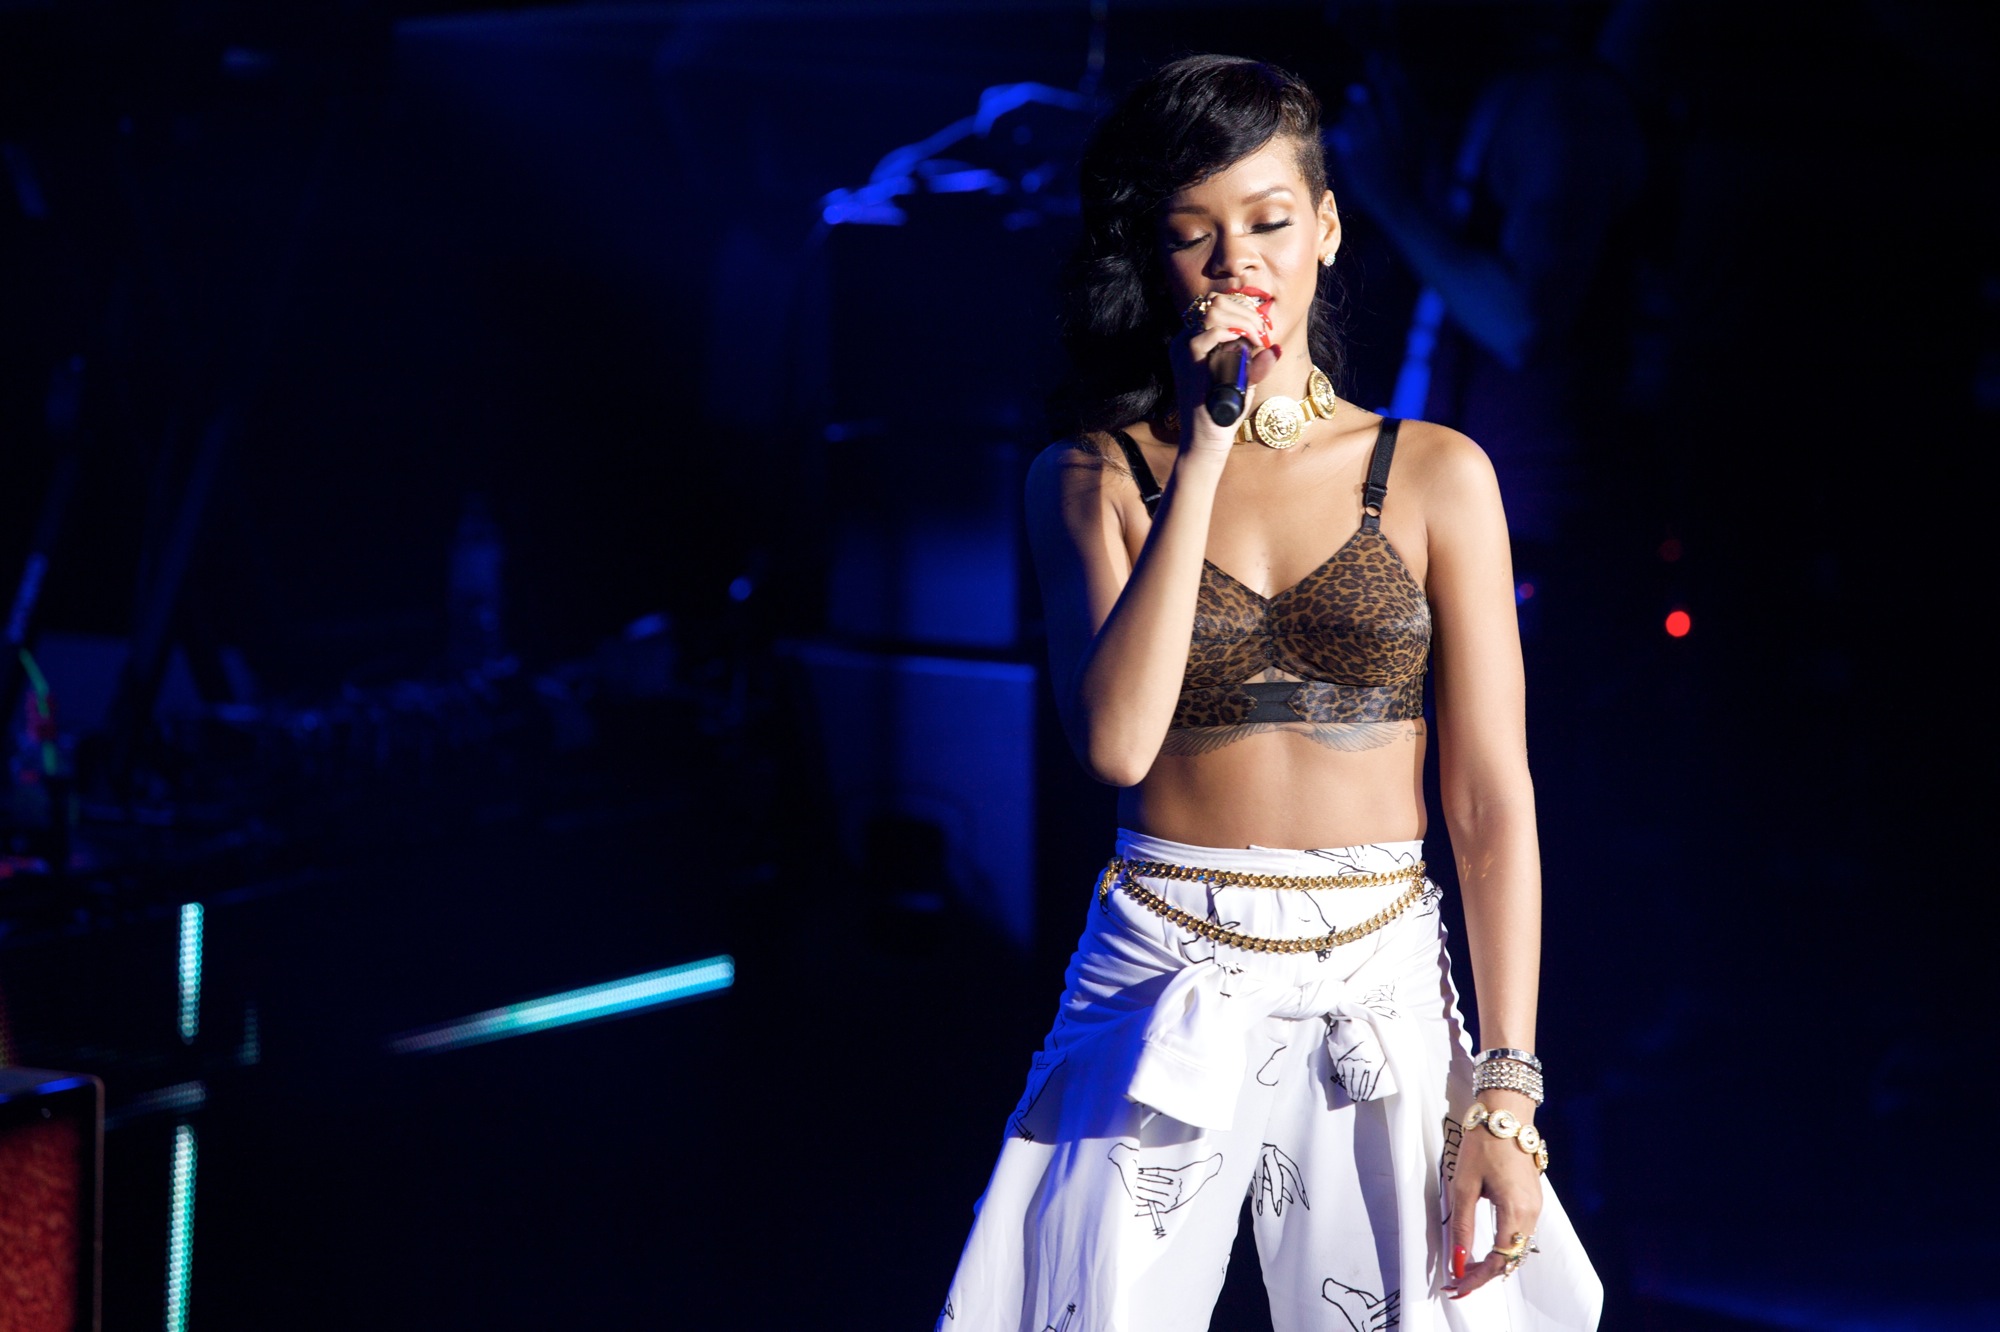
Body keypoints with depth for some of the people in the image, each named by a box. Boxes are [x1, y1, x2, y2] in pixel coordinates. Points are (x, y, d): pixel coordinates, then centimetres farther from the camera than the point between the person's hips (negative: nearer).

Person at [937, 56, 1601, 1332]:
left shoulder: (1433, 474, 4)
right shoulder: (1093, 480, 3)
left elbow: (1494, 807, 2)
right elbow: (1117, 739, -13)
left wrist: (1505, 1094, -5)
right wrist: (1201, 461, -13)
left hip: (1380, 1002, 0)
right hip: (1164, 992, 0)